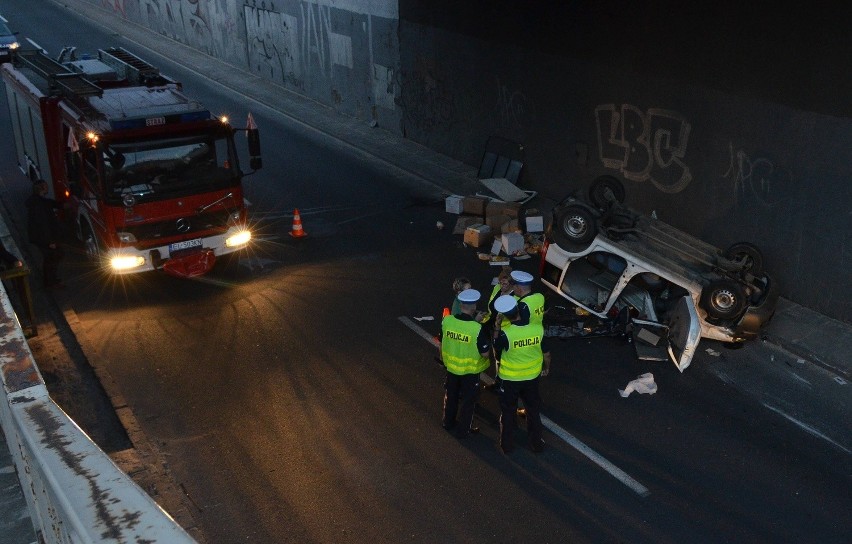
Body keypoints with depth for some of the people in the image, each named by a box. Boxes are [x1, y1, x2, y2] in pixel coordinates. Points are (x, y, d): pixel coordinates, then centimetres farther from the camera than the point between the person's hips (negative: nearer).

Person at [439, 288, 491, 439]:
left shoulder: (447, 321, -17)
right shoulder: (478, 329, -29)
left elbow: (441, 342, -1)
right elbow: (485, 353, -22)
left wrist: (443, 357, 18)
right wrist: (487, 339, -3)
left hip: (451, 366, 4)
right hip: (470, 370, -4)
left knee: (451, 395, 26)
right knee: (468, 399, 17)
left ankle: (448, 422, 44)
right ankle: (463, 429, 29)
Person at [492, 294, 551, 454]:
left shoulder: (505, 334, -29)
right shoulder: (538, 329, -19)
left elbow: (496, 349, -9)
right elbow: (546, 353, -5)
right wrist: (546, 367, 14)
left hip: (509, 379, -2)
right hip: (532, 377, 3)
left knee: (508, 412, 19)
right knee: (533, 410, 23)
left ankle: (507, 444, 33)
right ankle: (536, 443, 36)